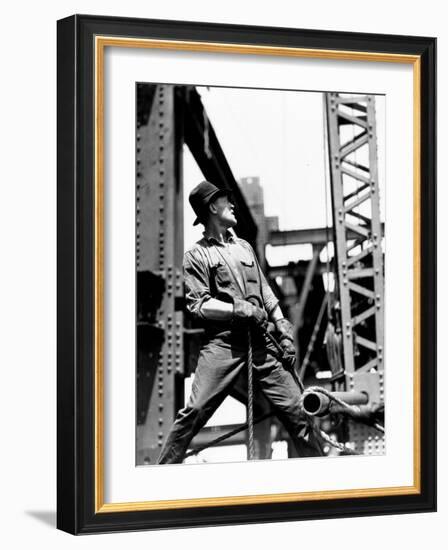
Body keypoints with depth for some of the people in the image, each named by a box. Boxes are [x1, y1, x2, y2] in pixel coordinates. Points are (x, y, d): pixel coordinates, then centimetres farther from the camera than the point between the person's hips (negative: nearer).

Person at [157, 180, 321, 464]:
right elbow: (198, 305, -4)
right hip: (223, 343, -5)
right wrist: (240, 308, -12)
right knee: (195, 411, -13)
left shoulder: (244, 246, 22)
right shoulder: (196, 256, 5)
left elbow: (266, 292, 23)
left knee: (296, 408, 0)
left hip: (260, 341, 5)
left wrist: (283, 327, 12)